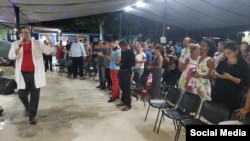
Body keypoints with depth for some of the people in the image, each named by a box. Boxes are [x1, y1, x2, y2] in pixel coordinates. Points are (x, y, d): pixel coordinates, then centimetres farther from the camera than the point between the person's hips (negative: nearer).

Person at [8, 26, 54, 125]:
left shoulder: (37, 43, 4)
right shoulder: (16, 44, 6)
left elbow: (48, 51, -5)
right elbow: (11, 56, -6)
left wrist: (50, 43, -25)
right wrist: (19, 46, -20)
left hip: (35, 73, -1)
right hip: (23, 74, 1)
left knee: (35, 95, 1)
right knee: (22, 95, 8)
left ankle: (32, 115, 13)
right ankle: (27, 106, 41)